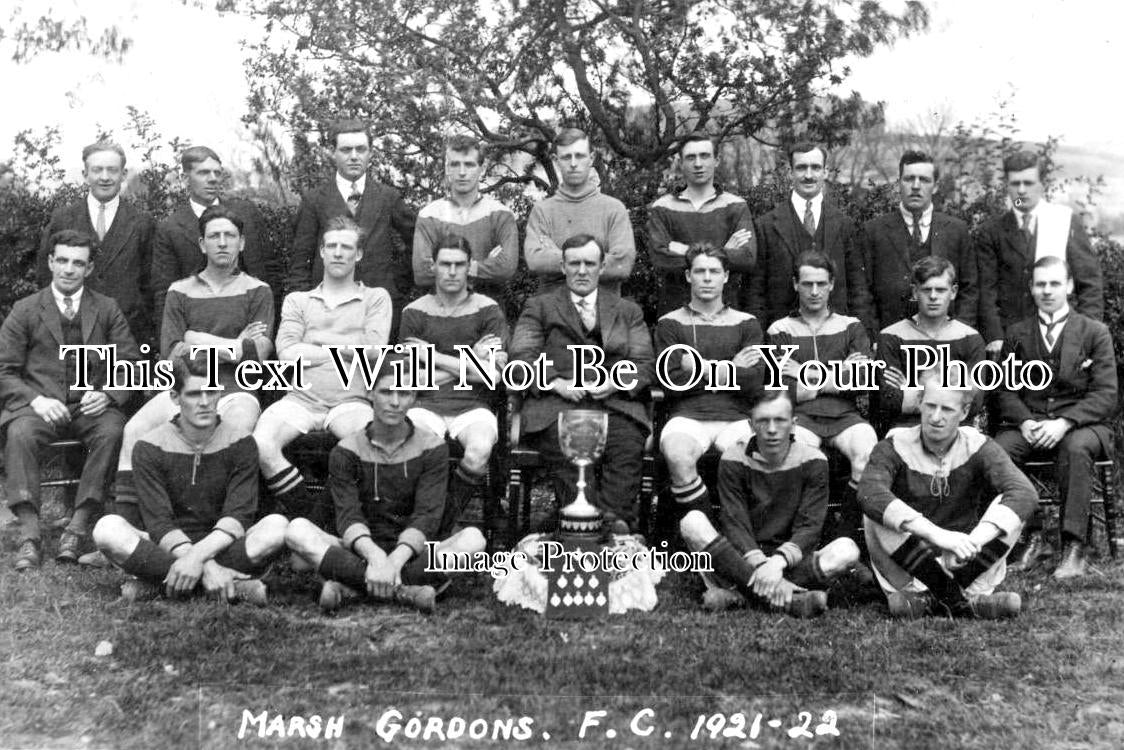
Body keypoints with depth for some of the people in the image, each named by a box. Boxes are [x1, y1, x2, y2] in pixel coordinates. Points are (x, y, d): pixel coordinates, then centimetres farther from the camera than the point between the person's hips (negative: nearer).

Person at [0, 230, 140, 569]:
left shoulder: (108, 310, 12)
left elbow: (130, 363, 9)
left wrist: (107, 395, -12)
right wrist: (36, 399, -14)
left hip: (91, 406, 0)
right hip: (40, 406, 0)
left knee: (113, 430, -33)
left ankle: (78, 527, -29)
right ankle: (29, 534, -32)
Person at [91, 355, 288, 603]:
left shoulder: (241, 444, 1)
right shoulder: (149, 449, -1)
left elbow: (238, 517, -9)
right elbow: (159, 522, -11)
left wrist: (198, 556, -28)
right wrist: (207, 568, -26)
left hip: (222, 548, 0)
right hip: (168, 549, 0)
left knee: (277, 526, -28)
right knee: (107, 528, -27)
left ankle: (159, 580, -22)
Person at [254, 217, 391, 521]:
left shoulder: (376, 298, 18)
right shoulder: (297, 300, 22)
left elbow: (373, 348, -1)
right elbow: (287, 353, 3)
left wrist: (318, 339, 4)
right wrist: (348, 350, 2)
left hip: (351, 401, -2)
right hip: (301, 397, 2)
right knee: (261, 443, -29)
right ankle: (307, 512, -9)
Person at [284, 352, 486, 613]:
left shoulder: (432, 447, 2)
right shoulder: (346, 451, 2)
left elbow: (427, 516, -10)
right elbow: (348, 515, -11)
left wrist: (396, 560, -29)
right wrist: (374, 555, -33)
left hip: (413, 553, 0)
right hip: (362, 551, 0)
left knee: (472, 538, -28)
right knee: (298, 530, -25)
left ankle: (350, 587, -34)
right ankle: (402, 590, -39)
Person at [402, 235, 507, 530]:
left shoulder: (487, 311, 7)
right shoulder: (414, 312, 10)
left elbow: (492, 375, -5)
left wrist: (435, 356, -4)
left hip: (473, 406, 0)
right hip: (426, 405, 1)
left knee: (479, 450, -33)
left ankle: (447, 517, -7)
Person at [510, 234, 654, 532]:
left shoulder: (628, 311, 25)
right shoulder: (539, 306, 20)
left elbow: (643, 364, 14)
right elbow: (522, 357, 7)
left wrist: (616, 383, -7)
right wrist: (557, 382, -10)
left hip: (615, 402, 1)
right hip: (555, 404, -1)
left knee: (628, 446, -33)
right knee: (569, 450, -35)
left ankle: (616, 521, -41)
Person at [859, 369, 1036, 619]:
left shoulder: (979, 448, -4)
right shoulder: (894, 448, -9)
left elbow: (1025, 493, -22)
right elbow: (869, 493, -31)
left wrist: (974, 541, -39)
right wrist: (936, 534, -43)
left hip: (964, 563, 2)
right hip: (908, 567, -1)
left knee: (1009, 510, -19)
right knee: (875, 516, -28)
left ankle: (930, 599, -27)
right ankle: (960, 601, -29)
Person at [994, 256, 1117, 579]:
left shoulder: (1095, 332, 7)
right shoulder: (1017, 333, 15)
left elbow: (1106, 395, -2)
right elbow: (1007, 390, 10)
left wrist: (1064, 422, -17)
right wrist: (1024, 421, -12)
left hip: (1081, 424, -2)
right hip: (1029, 423, 2)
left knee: (1075, 448, -37)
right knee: (997, 450, -29)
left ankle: (1073, 547, -31)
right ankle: (1032, 537, -17)